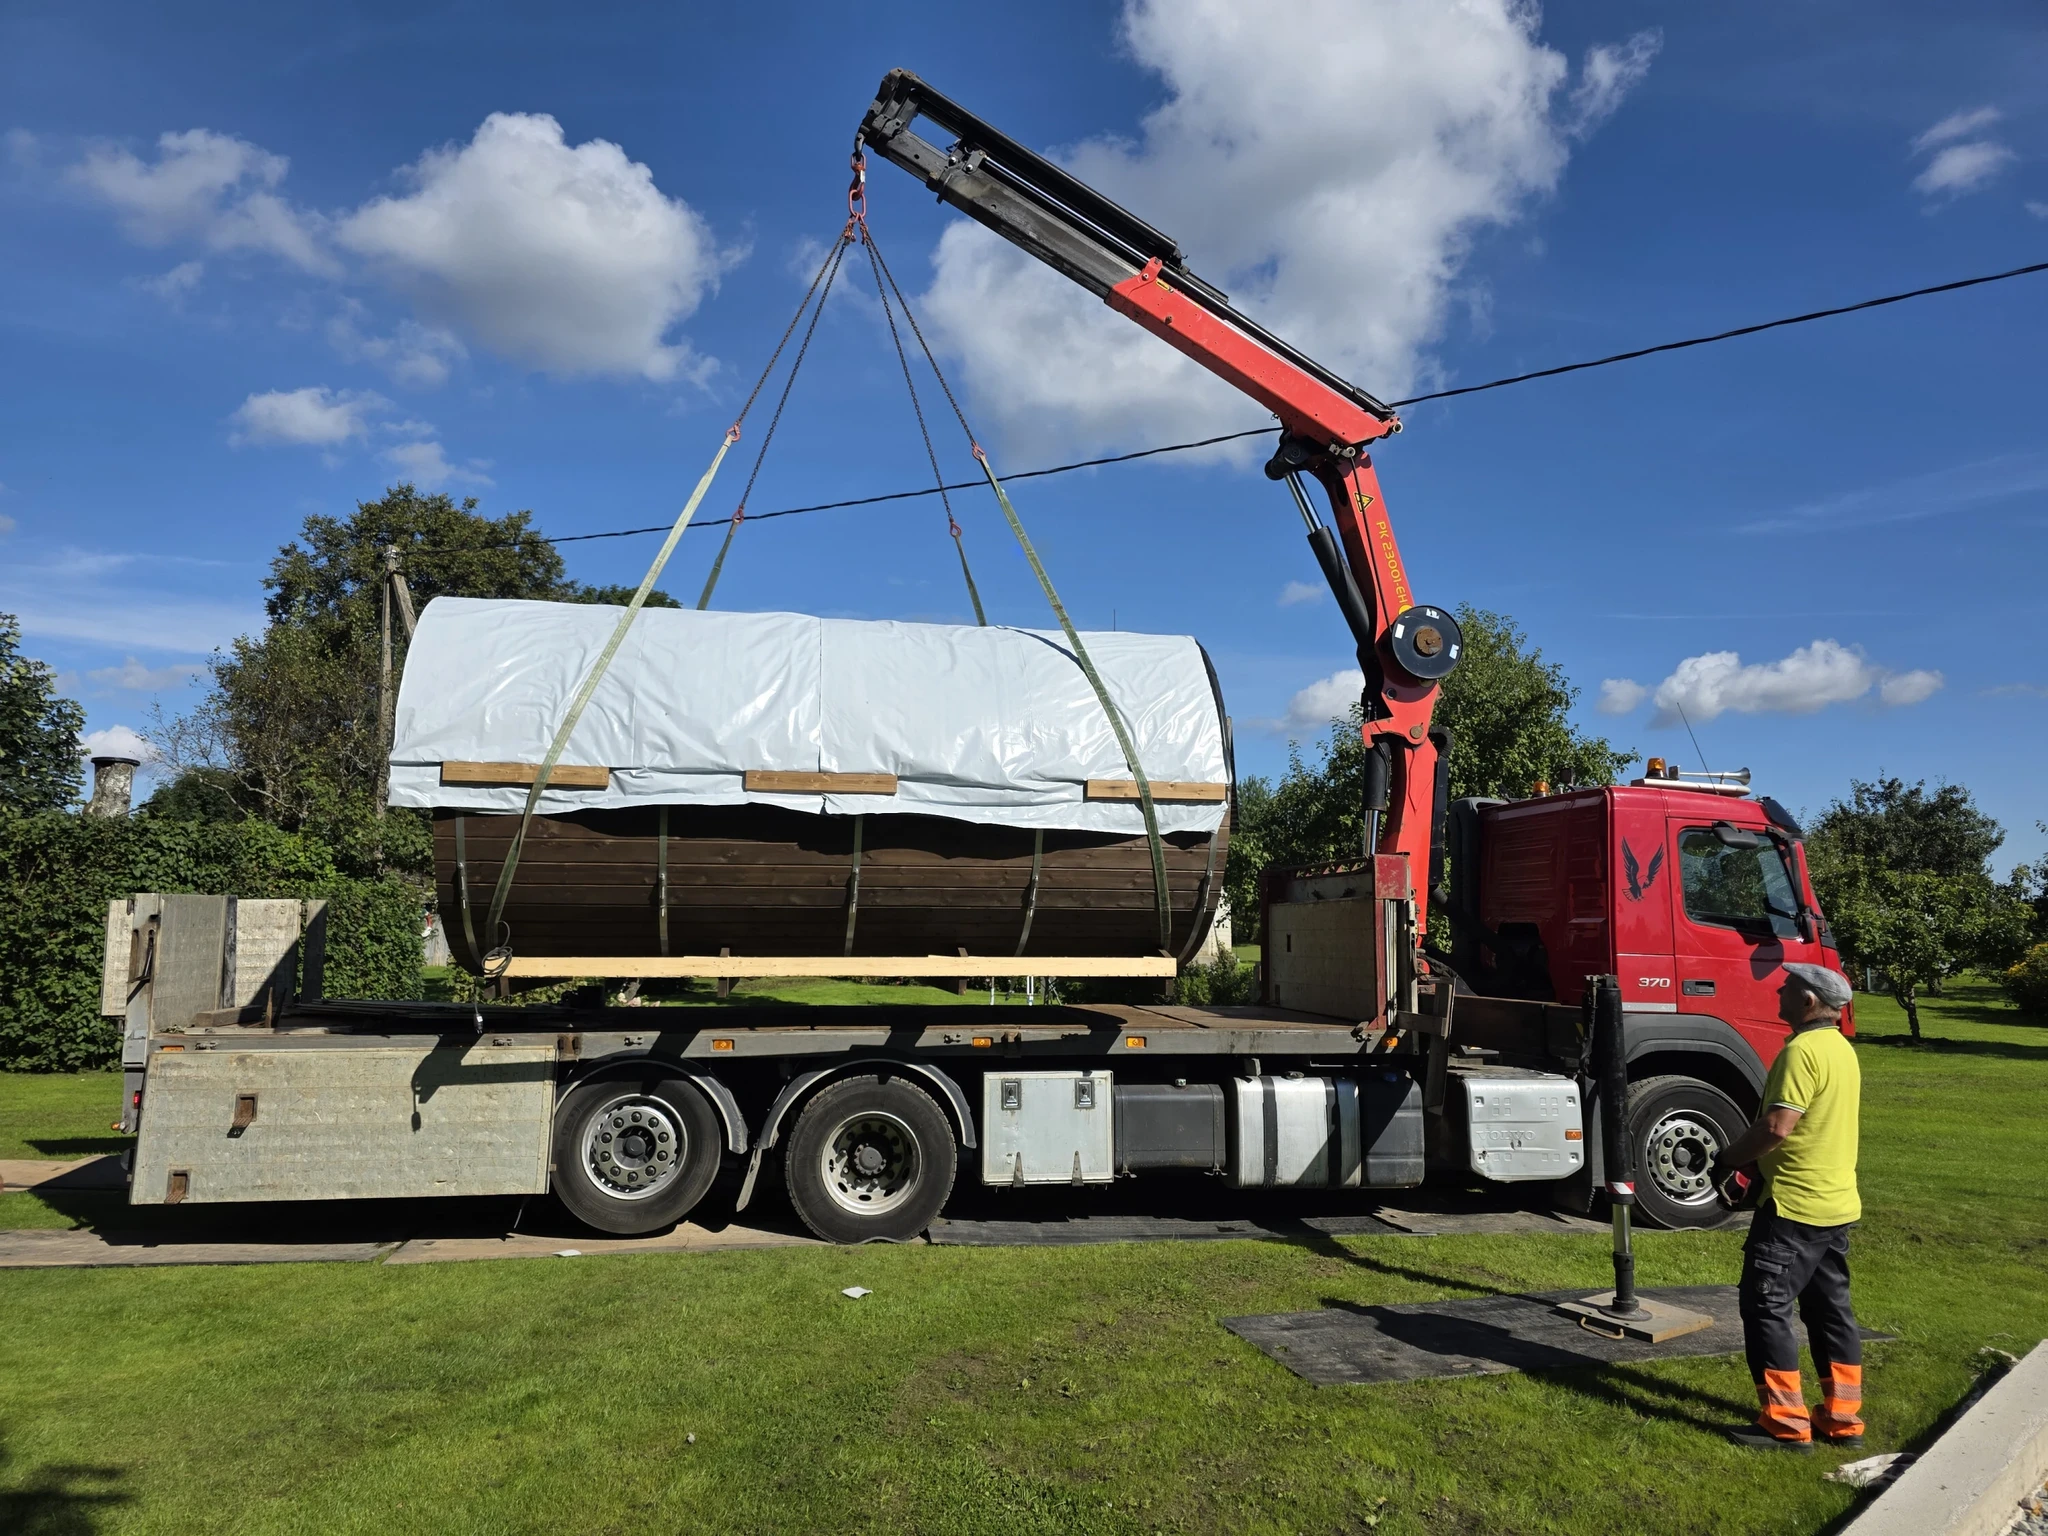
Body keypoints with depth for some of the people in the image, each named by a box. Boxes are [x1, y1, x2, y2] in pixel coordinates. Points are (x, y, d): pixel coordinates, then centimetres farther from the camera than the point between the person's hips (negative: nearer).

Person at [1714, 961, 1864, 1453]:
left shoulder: (1802, 1050, -19)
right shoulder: (1842, 1049, 12)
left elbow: (1776, 1127, -24)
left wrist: (1729, 1159, -9)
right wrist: (1752, 1160, 16)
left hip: (1795, 1204, -10)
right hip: (1838, 1202, 10)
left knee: (1766, 1305, -3)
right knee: (1830, 1307, 15)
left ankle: (1785, 1424, 1)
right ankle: (1842, 1418, 21)